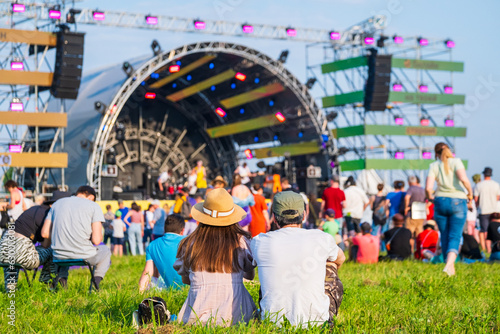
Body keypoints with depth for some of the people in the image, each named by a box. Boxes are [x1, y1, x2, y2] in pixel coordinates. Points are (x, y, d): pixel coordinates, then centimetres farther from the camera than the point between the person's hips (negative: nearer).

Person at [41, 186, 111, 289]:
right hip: (85, 255, -3)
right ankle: (98, 276, 5)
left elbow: (44, 233, 9)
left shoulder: (57, 203, 12)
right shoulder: (94, 206, 0)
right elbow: (96, 240, -9)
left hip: (59, 256, 3)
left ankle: (62, 275, 15)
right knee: (105, 251, 31)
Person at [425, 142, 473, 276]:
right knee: (455, 237, -2)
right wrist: (470, 193, -2)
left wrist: (430, 196, 15)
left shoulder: (434, 166, 3)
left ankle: (451, 267, 20)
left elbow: (428, 188, -6)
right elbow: (463, 179, -18)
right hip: (458, 202, -2)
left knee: (444, 236, 13)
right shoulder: (456, 161, -2)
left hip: (440, 201, 2)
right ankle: (449, 264, -24)